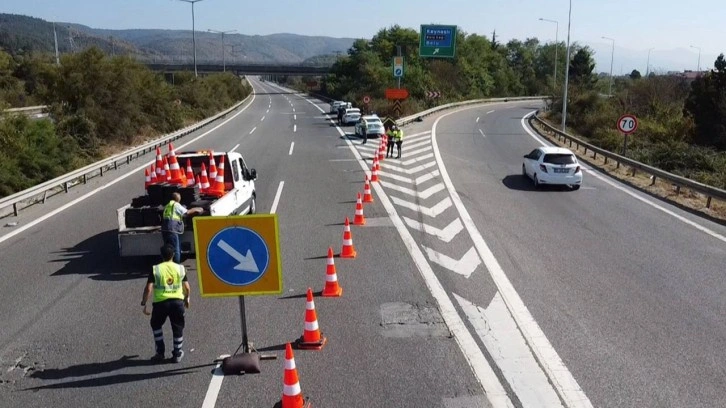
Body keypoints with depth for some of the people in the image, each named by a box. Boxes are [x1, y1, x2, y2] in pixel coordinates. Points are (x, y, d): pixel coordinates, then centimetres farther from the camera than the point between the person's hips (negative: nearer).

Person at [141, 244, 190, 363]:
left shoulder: (155, 269, -4)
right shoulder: (181, 268, 3)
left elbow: (148, 288, -8)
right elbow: (187, 288, 5)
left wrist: (144, 303, 2)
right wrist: (187, 298, 23)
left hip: (161, 302, -1)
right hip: (177, 301, 1)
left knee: (156, 325, 22)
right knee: (178, 327, 16)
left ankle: (160, 353, 22)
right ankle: (177, 354, 23)